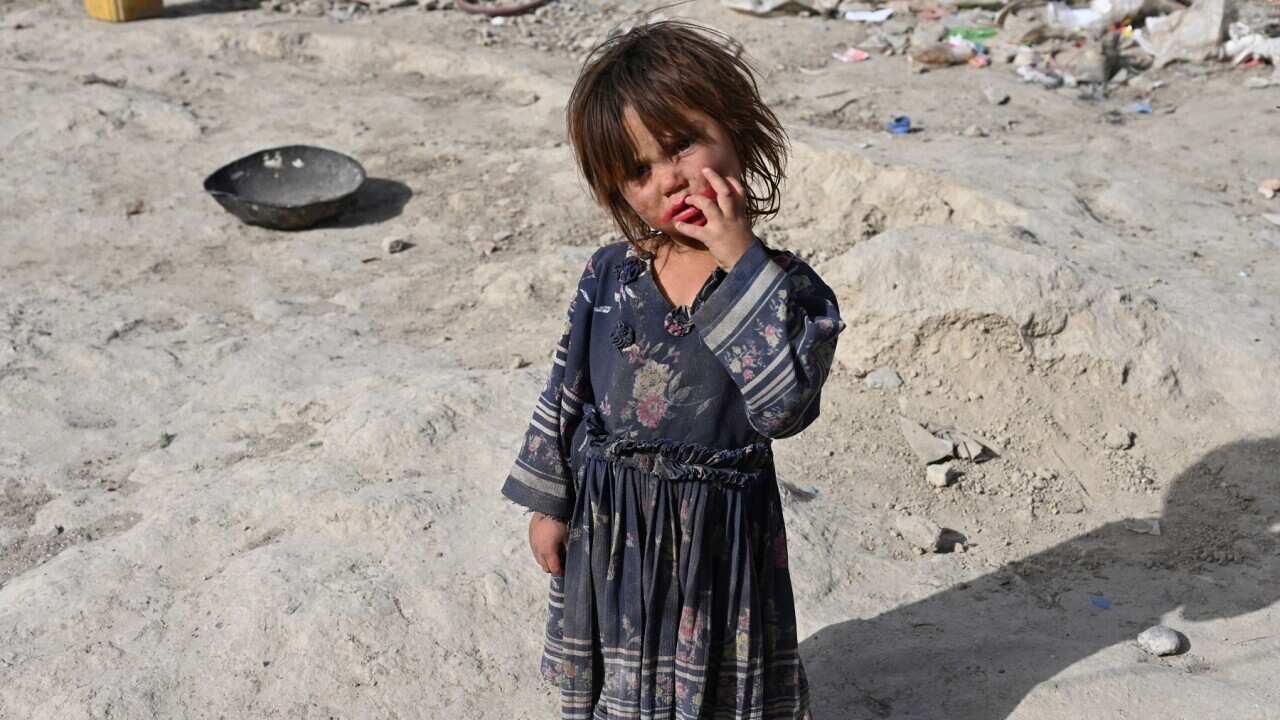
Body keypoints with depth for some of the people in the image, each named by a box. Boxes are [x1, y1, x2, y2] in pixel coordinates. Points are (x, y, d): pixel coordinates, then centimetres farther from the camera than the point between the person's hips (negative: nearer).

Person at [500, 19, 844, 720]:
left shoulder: (788, 286, -16)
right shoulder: (609, 276, -6)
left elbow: (782, 406, -32)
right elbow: (564, 390, 4)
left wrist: (740, 259, -32)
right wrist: (548, 503, 7)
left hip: (715, 528, -3)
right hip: (604, 525, 3)